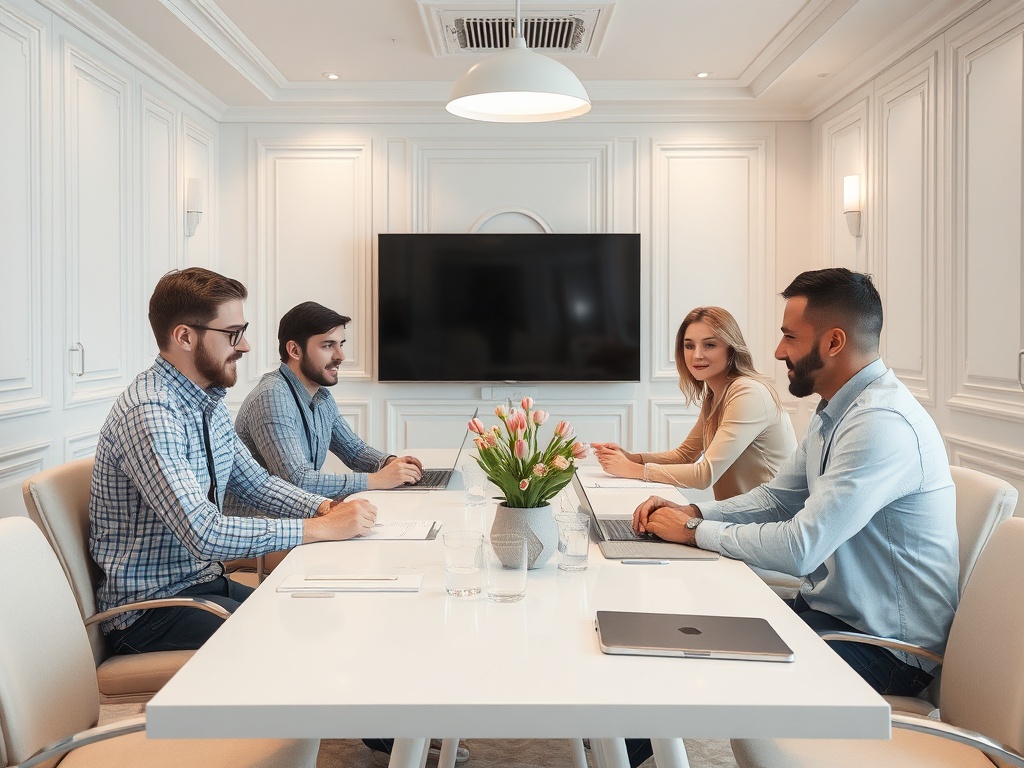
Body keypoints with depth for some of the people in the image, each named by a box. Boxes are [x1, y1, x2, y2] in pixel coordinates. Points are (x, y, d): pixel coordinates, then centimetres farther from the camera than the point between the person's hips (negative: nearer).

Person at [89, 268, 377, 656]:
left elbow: (254, 481, 15)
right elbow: (204, 534, -31)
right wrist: (322, 527, -26)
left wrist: (323, 507, -4)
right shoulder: (148, 413, -24)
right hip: (151, 608, -9)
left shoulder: (209, 403, 7)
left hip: (205, 581, 9)